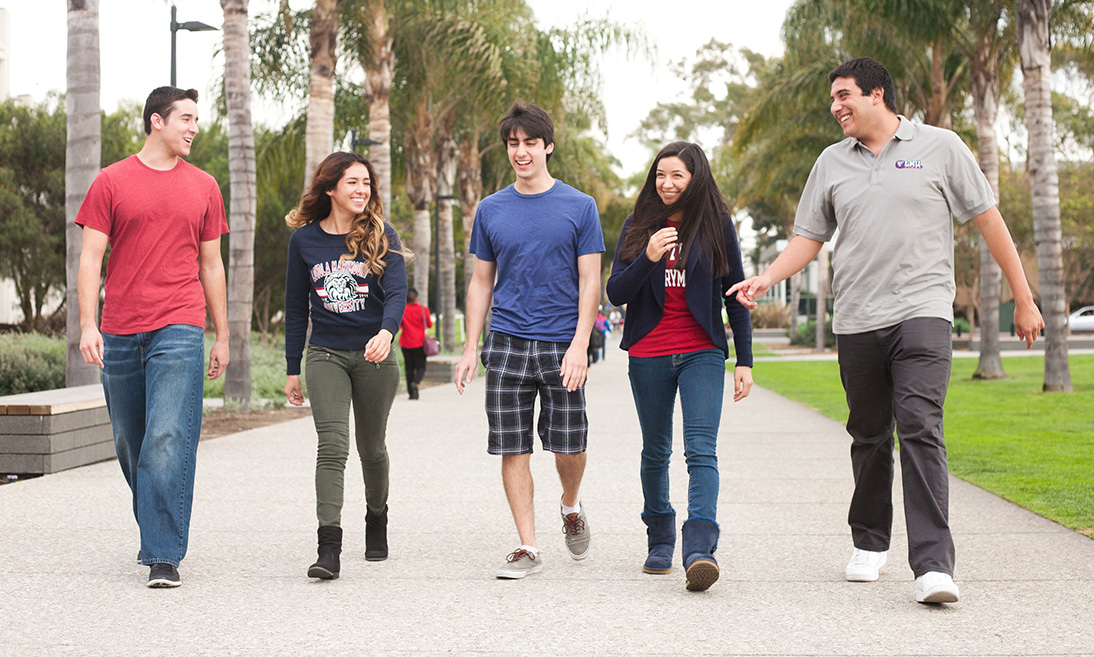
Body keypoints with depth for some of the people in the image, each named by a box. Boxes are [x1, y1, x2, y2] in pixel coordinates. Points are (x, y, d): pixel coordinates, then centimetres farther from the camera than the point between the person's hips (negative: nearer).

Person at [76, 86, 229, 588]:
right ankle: (155, 532, 32)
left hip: (179, 330, -1)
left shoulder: (203, 187, 11)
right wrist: (87, 325, -9)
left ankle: (164, 556, -12)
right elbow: (90, 259, 2)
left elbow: (211, 266, 16)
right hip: (119, 334, 1)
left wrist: (222, 338, 15)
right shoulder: (112, 182, 5)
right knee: (130, 443, 11)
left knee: (169, 440, -13)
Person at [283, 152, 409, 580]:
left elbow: (397, 291, -14)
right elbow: (296, 307, 8)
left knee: (371, 447, 12)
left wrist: (386, 332, -35)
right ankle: (329, 548, -19)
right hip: (325, 355, 0)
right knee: (332, 446, -15)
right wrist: (292, 368, 8)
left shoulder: (381, 237, -1)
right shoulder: (304, 239, 2)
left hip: (375, 356, 0)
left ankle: (377, 520, 38)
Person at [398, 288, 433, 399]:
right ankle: (415, 383, -26)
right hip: (419, 342, -1)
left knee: (409, 368, 8)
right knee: (420, 367, 3)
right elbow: (429, 324, 3)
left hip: (405, 343, 1)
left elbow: (397, 326, -4)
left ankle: (411, 392, 4)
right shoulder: (423, 309, -5)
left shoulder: (402, 310, -3)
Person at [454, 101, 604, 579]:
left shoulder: (579, 206, 2)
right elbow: (481, 283, 12)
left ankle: (571, 506, 33)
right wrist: (471, 349, 5)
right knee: (512, 447, -1)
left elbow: (590, 282, 0)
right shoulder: (491, 210, 9)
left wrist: (579, 345, -11)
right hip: (507, 342, 2)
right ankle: (527, 547, 7)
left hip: (562, 344, -2)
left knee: (568, 445, 1)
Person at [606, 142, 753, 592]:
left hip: (702, 354, -2)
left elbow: (736, 296, 6)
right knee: (656, 451, 12)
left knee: (701, 449, -16)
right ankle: (660, 541, 26)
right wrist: (647, 259, -19)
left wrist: (745, 361, 3)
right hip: (648, 356, 2)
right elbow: (615, 293, -1)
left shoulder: (716, 225, 2)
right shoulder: (638, 226, 5)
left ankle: (700, 548, -25)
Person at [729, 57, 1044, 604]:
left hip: (922, 312, -4)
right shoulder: (832, 163, 13)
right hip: (856, 320, 4)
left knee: (920, 428, -16)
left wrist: (1023, 298, 8)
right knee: (868, 435, 10)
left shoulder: (939, 148, 4)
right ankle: (869, 544, 29)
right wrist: (766, 278, -4)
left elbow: (987, 221, 7)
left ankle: (933, 565, -19)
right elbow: (808, 238, 15)